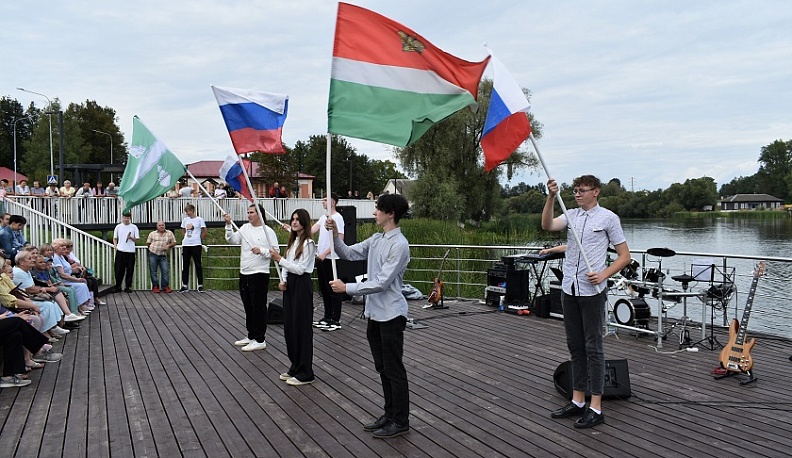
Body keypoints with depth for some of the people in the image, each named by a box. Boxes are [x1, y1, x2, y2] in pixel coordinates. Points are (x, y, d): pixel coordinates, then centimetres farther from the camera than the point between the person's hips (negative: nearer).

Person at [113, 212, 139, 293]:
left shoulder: (134, 227, 5)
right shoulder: (118, 227, 9)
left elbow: (136, 239, 5)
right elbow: (115, 238, 14)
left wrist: (130, 237, -13)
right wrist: (115, 245, -2)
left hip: (130, 251, 0)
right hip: (120, 250, 0)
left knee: (130, 270, 1)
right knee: (119, 269, 0)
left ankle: (128, 287, 9)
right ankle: (118, 286, 12)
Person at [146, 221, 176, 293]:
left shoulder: (169, 233, 7)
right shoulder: (152, 234, 8)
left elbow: (174, 242, 10)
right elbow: (147, 243, 15)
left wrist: (168, 245, -7)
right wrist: (152, 248, 4)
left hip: (163, 256, 0)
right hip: (153, 255, 0)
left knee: (165, 271, -4)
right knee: (153, 272, 3)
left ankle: (165, 286, 7)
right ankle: (155, 286, 13)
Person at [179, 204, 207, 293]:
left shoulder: (199, 219, -2)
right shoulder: (185, 220, 11)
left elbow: (204, 232, 2)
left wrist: (199, 240, 7)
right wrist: (186, 238, 15)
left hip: (196, 245, -5)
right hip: (186, 244, 5)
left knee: (198, 265, 0)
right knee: (185, 265, 6)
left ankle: (200, 285, 5)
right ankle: (184, 285, 12)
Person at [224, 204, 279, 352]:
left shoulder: (268, 231, -8)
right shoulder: (245, 228, 10)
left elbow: (275, 252, -9)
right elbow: (233, 240, 1)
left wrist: (261, 251, -22)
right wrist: (229, 225, -9)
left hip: (259, 274, -7)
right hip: (244, 273, 7)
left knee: (259, 307, -3)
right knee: (248, 307, 16)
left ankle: (260, 340, 4)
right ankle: (251, 336, 29)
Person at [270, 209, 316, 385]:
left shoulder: (308, 243, -13)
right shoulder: (293, 241, 13)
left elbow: (300, 268, -19)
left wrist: (279, 259, -19)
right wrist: (283, 281, 0)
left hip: (302, 284, -8)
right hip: (289, 284, 9)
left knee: (301, 327, -3)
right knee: (289, 325, 11)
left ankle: (305, 373, 5)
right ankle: (295, 367, 24)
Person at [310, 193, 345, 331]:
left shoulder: (337, 218, -13)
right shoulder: (323, 217, 14)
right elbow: (310, 231, 9)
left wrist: (325, 253, -19)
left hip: (331, 258, -9)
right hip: (321, 258, 9)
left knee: (333, 289, -2)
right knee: (324, 288, 15)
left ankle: (336, 321, 4)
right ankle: (327, 317, 25)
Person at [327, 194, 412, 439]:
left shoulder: (399, 245, -19)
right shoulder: (375, 239, 7)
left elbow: (381, 283, -22)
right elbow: (349, 254, 13)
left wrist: (347, 288, -18)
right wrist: (335, 235, -3)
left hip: (391, 315, -9)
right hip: (374, 313, 9)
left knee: (394, 369, 1)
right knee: (382, 368, 16)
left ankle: (400, 421, 13)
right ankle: (390, 414, 28)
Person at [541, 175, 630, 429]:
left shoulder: (608, 218, -3)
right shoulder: (571, 215, 11)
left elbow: (624, 255, -2)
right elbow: (547, 225, -9)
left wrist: (603, 275, -16)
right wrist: (551, 197, -19)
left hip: (592, 291, -6)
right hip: (569, 290, 6)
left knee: (593, 347, -3)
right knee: (575, 346, 11)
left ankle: (596, 408, 3)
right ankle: (577, 401, 20)